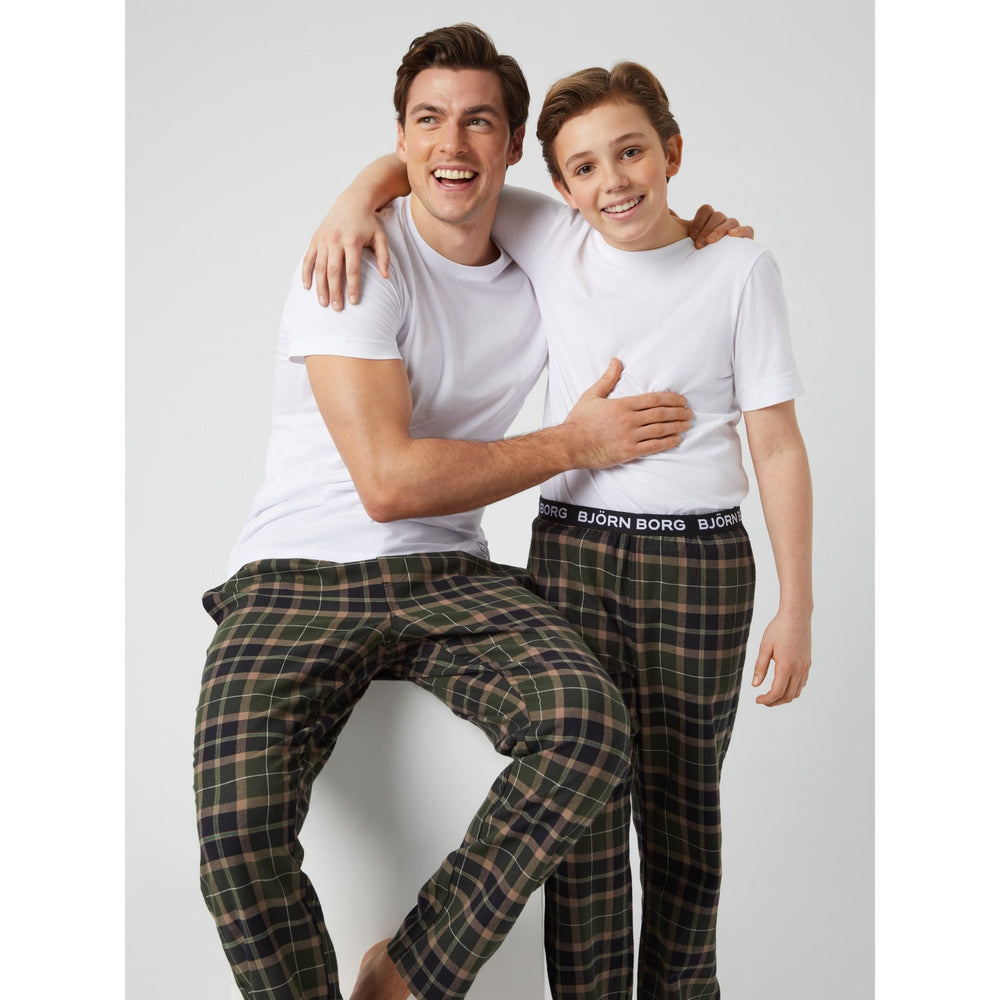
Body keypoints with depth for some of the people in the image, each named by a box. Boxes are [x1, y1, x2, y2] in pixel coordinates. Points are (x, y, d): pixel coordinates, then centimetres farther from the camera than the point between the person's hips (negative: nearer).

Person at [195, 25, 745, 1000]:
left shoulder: (544, 270, 10)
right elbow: (389, 480, -17)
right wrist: (573, 442, -8)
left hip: (446, 577, 4)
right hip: (298, 580, -3)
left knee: (591, 725, -26)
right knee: (238, 837, -27)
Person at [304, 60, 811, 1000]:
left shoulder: (737, 266, 0)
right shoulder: (549, 241, 5)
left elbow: (777, 444, -1)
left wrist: (797, 606, -3)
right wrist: (357, 197, -5)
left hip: (697, 558, -1)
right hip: (570, 545, 2)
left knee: (681, 805, 9)